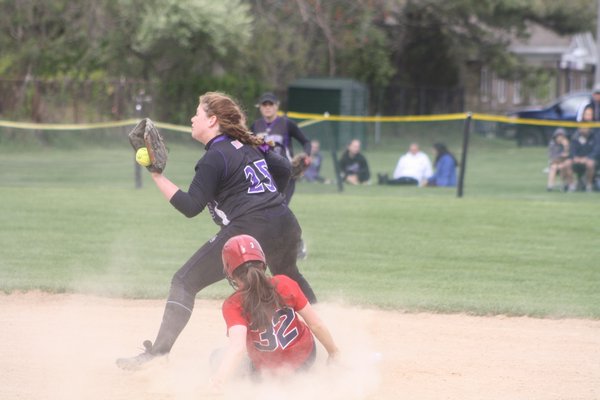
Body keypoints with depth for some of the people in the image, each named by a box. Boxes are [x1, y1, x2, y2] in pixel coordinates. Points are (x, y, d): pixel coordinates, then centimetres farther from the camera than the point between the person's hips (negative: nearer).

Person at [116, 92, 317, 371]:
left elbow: (190, 207, -14)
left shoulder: (215, 158, -9)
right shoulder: (249, 145, 15)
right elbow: (283, 168, 24)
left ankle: (158, 353, -11)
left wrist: (156, 175, -14)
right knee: (289, 277, 37)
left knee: (185, 281, -3)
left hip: (248, 231, -8)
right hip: (285, 225, 8)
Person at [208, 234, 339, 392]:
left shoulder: (233, 306, -28)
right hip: (306, 357, 3)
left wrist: (219, 377, -63)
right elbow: (316, 325, -12)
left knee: (218, 357, 21)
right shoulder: (284, 284, -19)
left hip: (267, 371, -3)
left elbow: (238, 346, -46)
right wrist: (334, 353, 5)